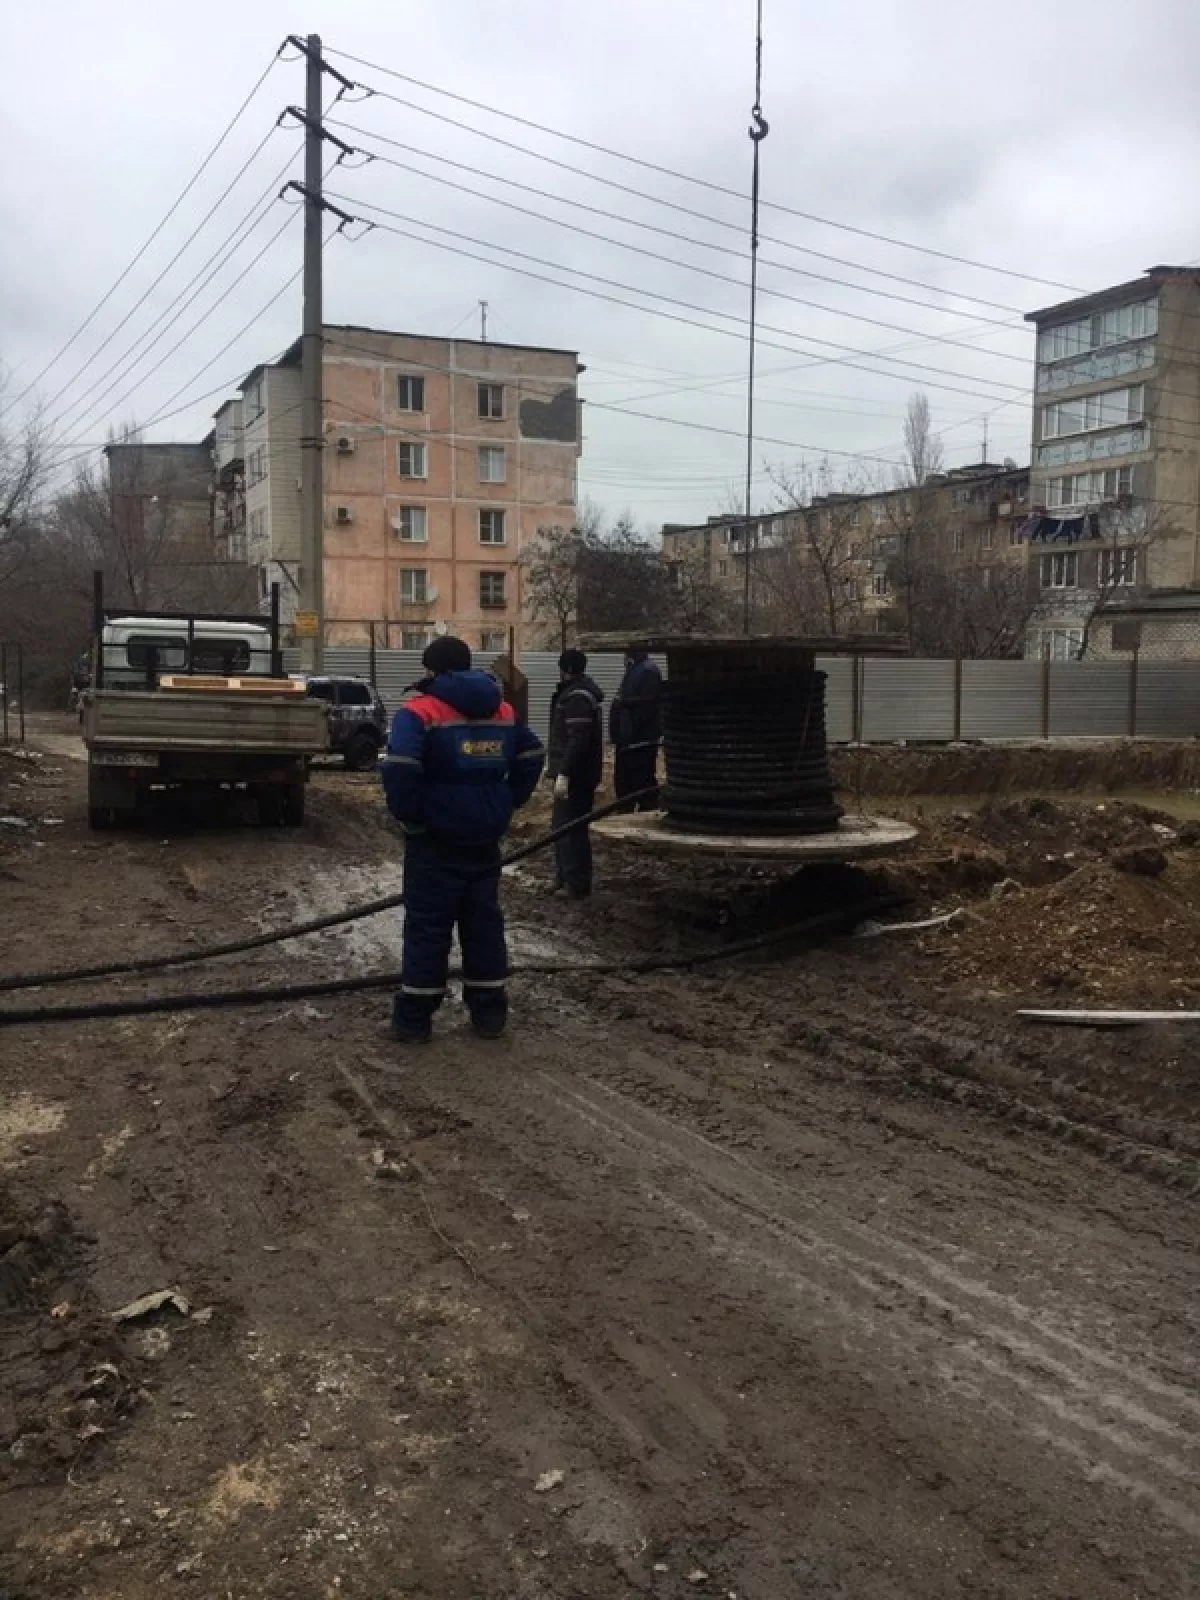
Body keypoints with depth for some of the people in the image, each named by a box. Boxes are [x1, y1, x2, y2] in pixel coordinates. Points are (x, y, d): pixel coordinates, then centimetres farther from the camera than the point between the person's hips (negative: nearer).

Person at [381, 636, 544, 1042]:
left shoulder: (421, 710, -11)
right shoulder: (502, 709, 10)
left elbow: (400, 768, -25)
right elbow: (532, 756, 16)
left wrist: (408, 815, -12)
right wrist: (506, 803, 15)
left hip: (435, 840, -5)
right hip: (485, 839, 6)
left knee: (427, 927, 1)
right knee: (484, 922, 13)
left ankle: (414, 1018, 6)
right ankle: (490, 1012, 18)